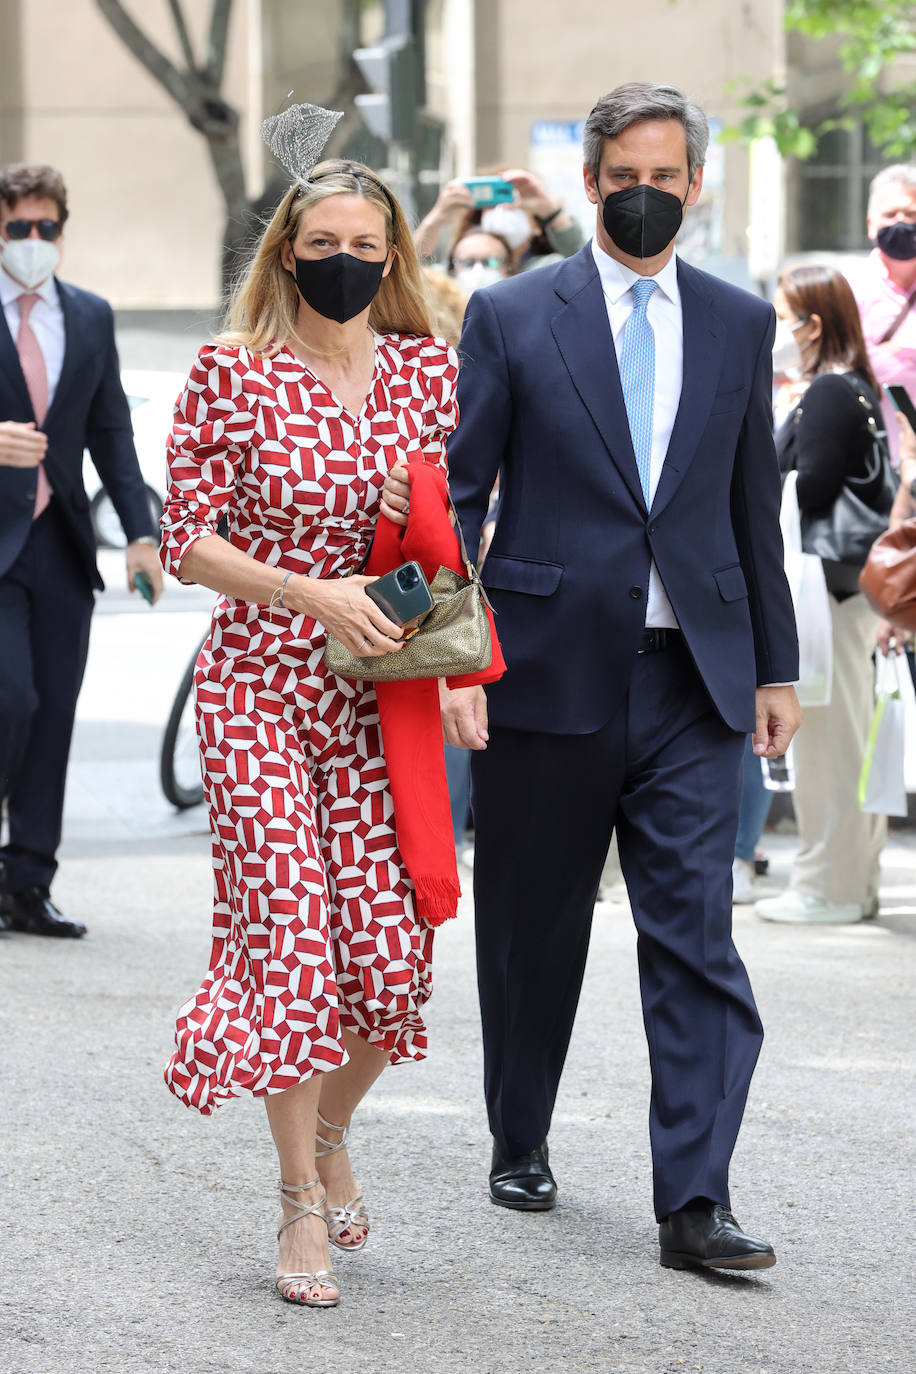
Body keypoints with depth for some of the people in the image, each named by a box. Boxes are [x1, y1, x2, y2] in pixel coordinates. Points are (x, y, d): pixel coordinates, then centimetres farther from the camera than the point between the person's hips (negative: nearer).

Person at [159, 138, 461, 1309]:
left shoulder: (427, 369, 7)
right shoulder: (230, 373, -4)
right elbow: (186, 541, -5)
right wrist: (316, 595, -16)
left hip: (382, 696, 3)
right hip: (259, 687, -3)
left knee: (391, 948, -2)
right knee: (292, 938, -7)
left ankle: (329, 1133, 28)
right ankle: (301, 1203, 8)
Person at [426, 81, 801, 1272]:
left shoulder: (740, 323, 9)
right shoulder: (513, 316, 0)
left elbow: (755, 503, 14)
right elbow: (457, 494, -1)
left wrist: (776, 666, 12)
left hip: (692, 681, 1)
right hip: (551, 670, -1)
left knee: (697, 938, -6)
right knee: (532, 934, 10)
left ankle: (695, 1202, -7)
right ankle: (520, 1145, 30)